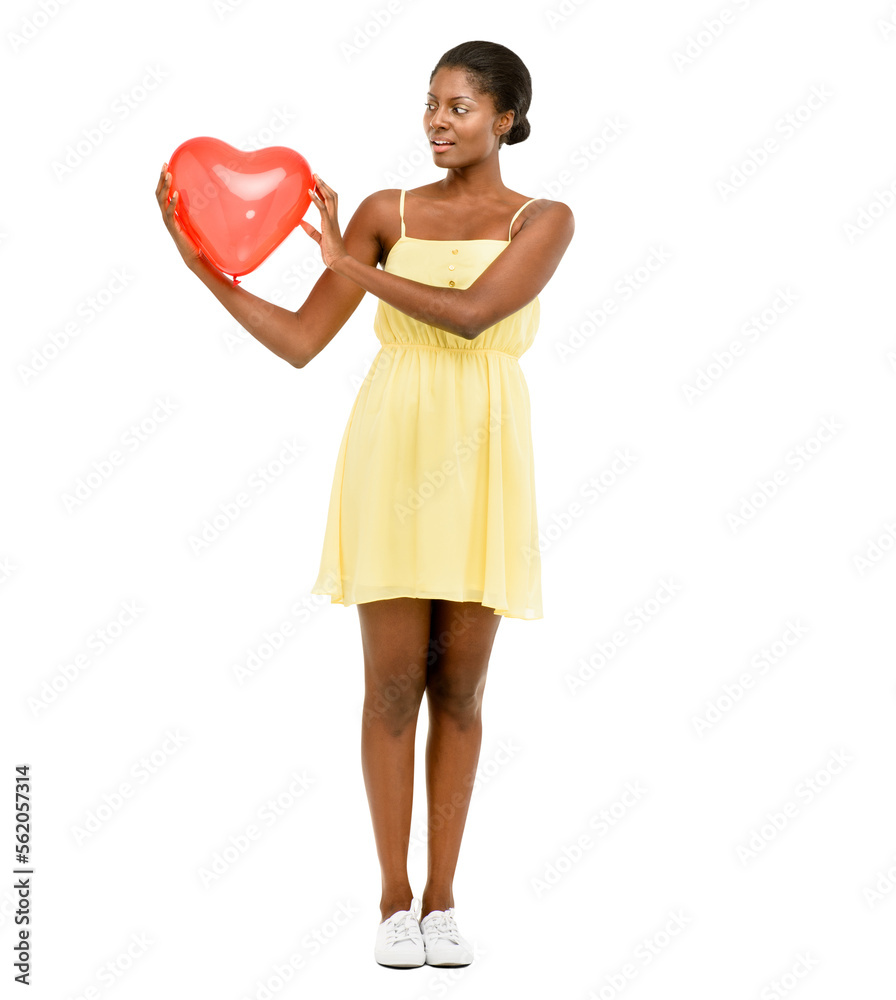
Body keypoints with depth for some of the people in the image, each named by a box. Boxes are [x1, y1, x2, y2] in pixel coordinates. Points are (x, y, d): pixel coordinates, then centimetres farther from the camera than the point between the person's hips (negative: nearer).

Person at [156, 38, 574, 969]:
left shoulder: (543, 220, 2)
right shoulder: (387, 213, 6)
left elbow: (469, 314, -16)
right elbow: (299, 341, 2)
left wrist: (347, 264, -12)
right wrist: (203, 265, -6)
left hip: (481, 468, 0)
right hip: (392, 455, 0)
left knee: (458, 686, 5)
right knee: (393, 682, 0)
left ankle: (441, 899, 17)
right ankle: (394, 899, 13)